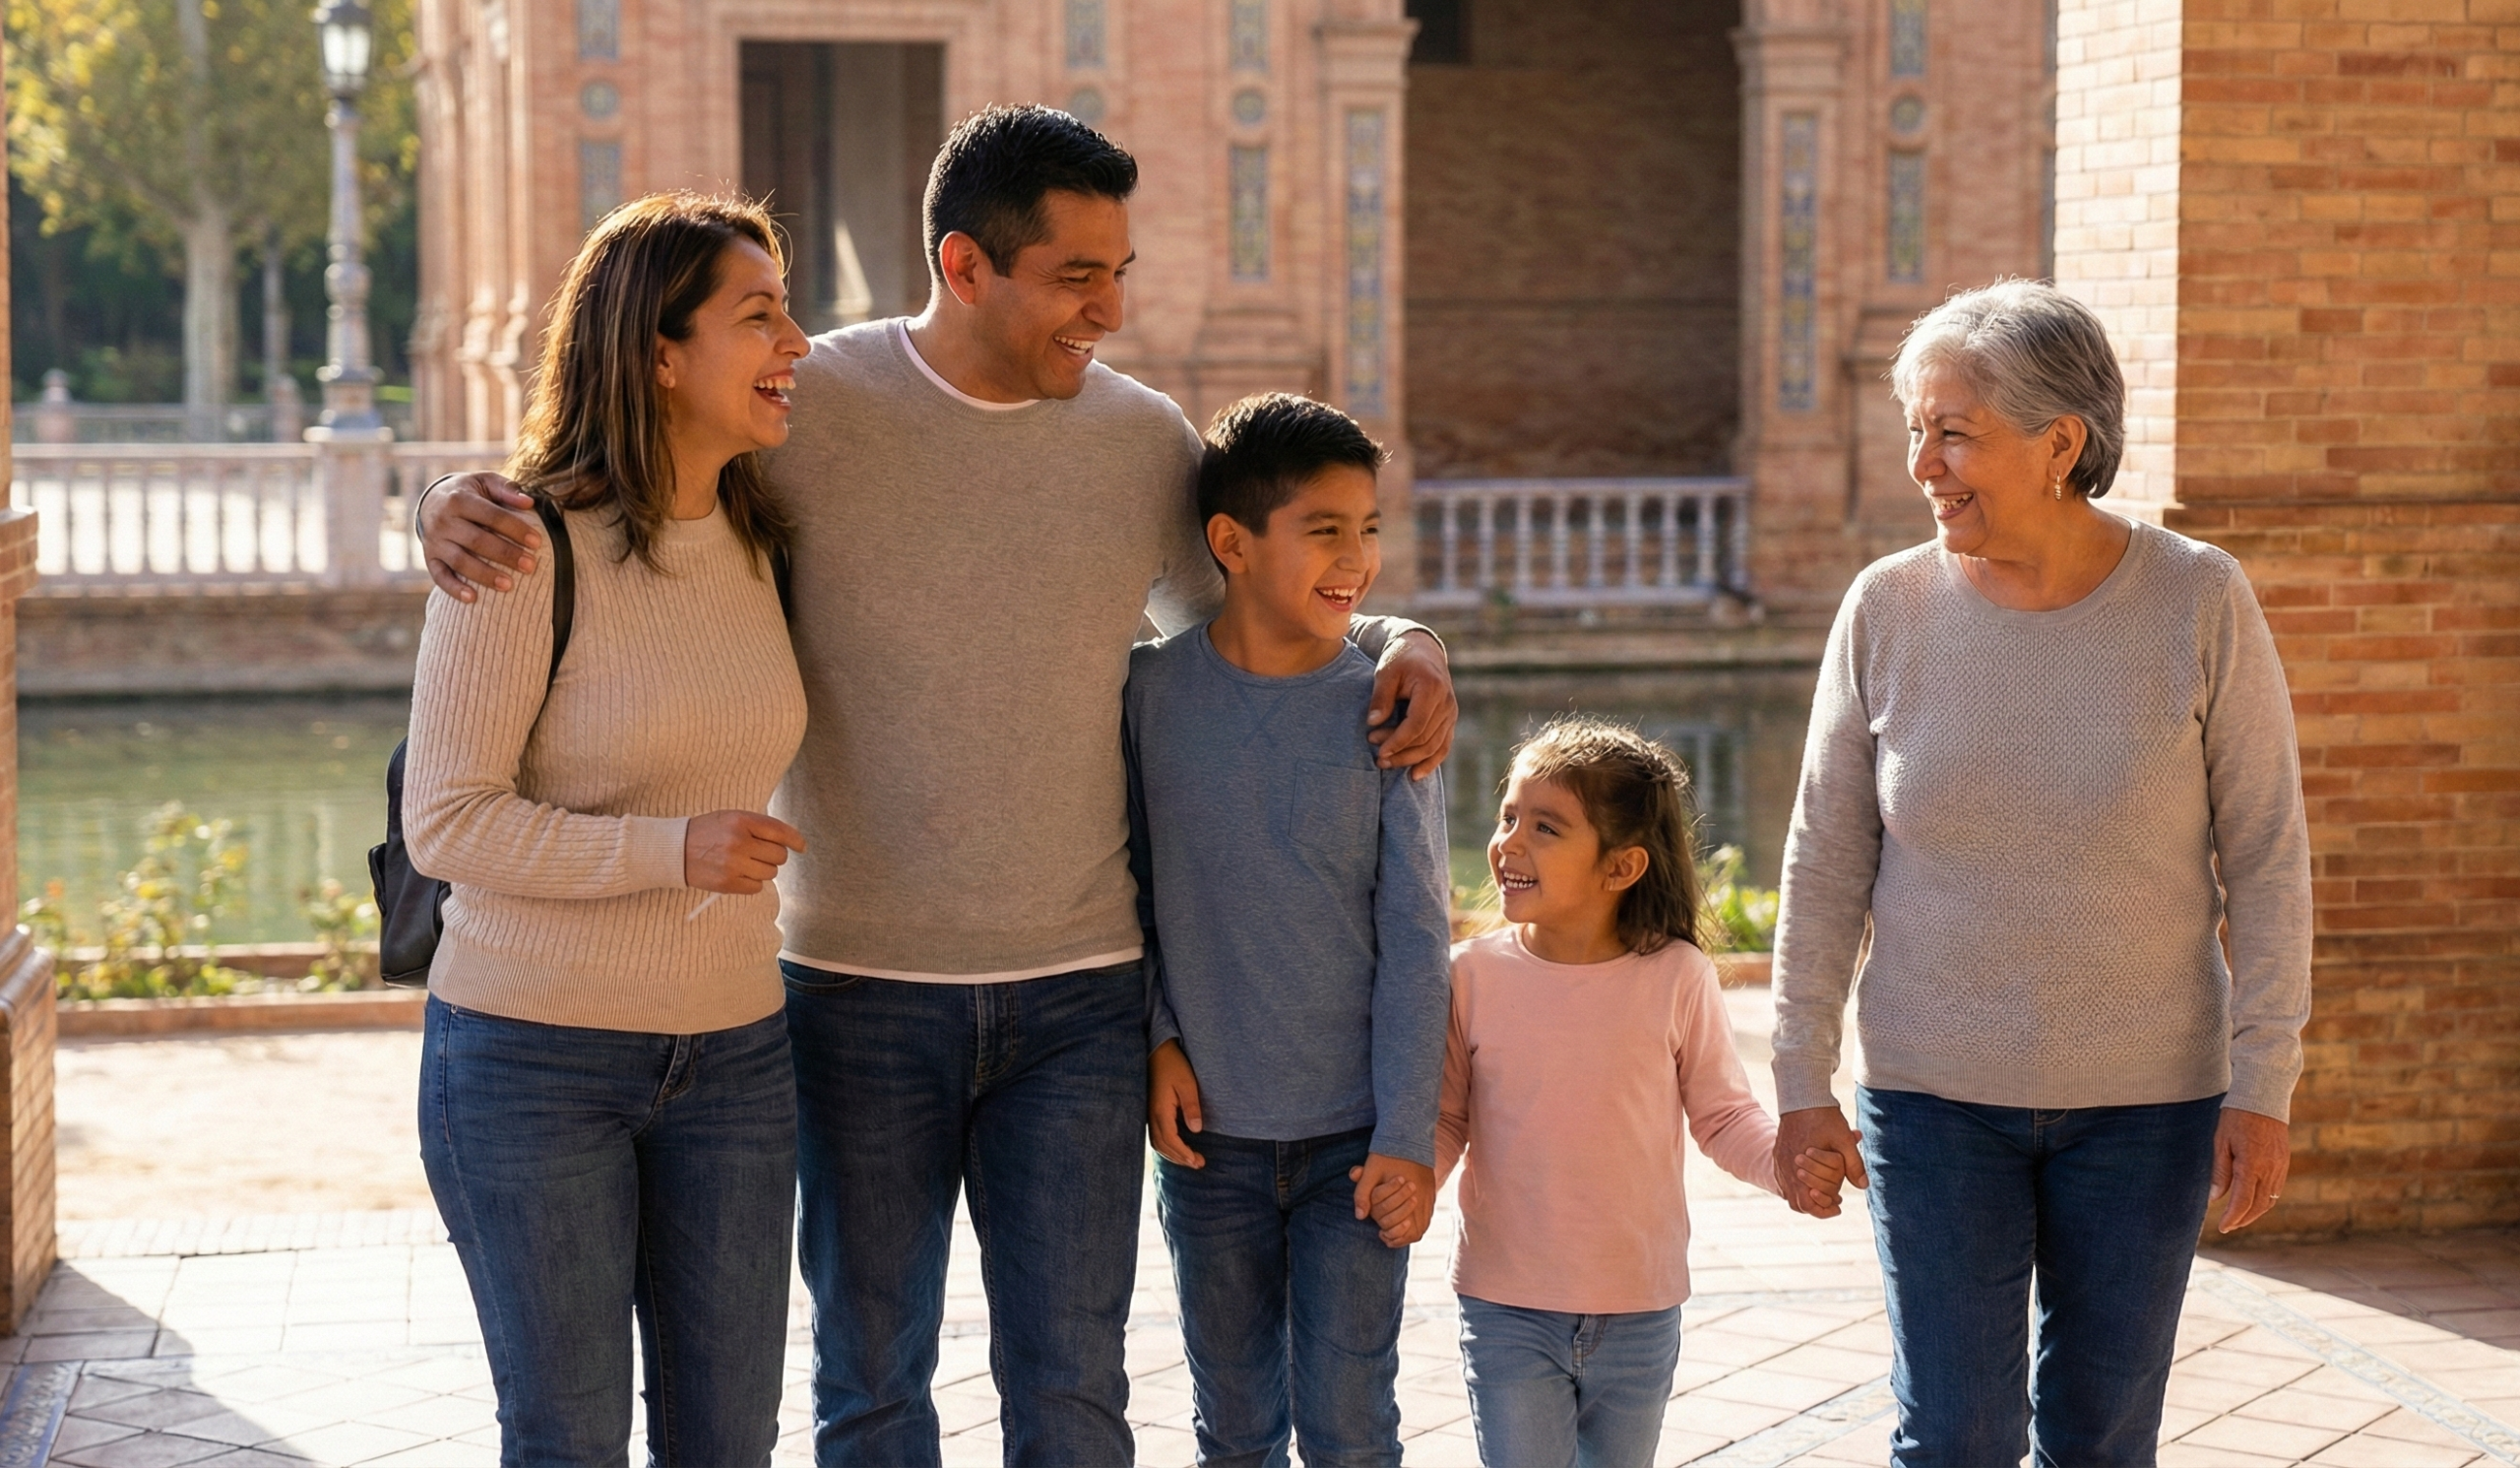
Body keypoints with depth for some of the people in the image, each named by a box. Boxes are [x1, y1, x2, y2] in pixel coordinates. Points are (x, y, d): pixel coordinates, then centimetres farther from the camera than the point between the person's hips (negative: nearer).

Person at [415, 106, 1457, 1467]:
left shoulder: (1145, 438, 3)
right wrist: (463, 514, -21)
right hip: (856, 994, -1)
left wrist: (1393, 643, 0)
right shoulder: (805, 407, -7)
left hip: (1078, 997, 2)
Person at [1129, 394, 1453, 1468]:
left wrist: (1407, 1137, -7)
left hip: (1356, 1137, -1)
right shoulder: (1153, 689, -3)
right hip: (1210, 1135, 1)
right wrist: (1154, 1039, -4)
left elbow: (1416, 938, -4)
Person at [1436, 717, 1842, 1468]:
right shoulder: (1474, 976, -6)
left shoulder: (1676, 977, -8)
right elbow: (1444, 1121, 2)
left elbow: (1722, 1115, 1)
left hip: (1638, 1313, 1)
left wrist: (1784, 1156, -18)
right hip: (1508, 1311, 0)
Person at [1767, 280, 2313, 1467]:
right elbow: (1826, 866, 1)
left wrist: (2263, 1087, -8)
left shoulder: (2199, 601, -9)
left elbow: (2266, 858, -5)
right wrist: (1801, 1082, 0)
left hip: (2144, 1098, 0)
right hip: (1936, 1092, 1)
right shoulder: (1889, 609, -6)